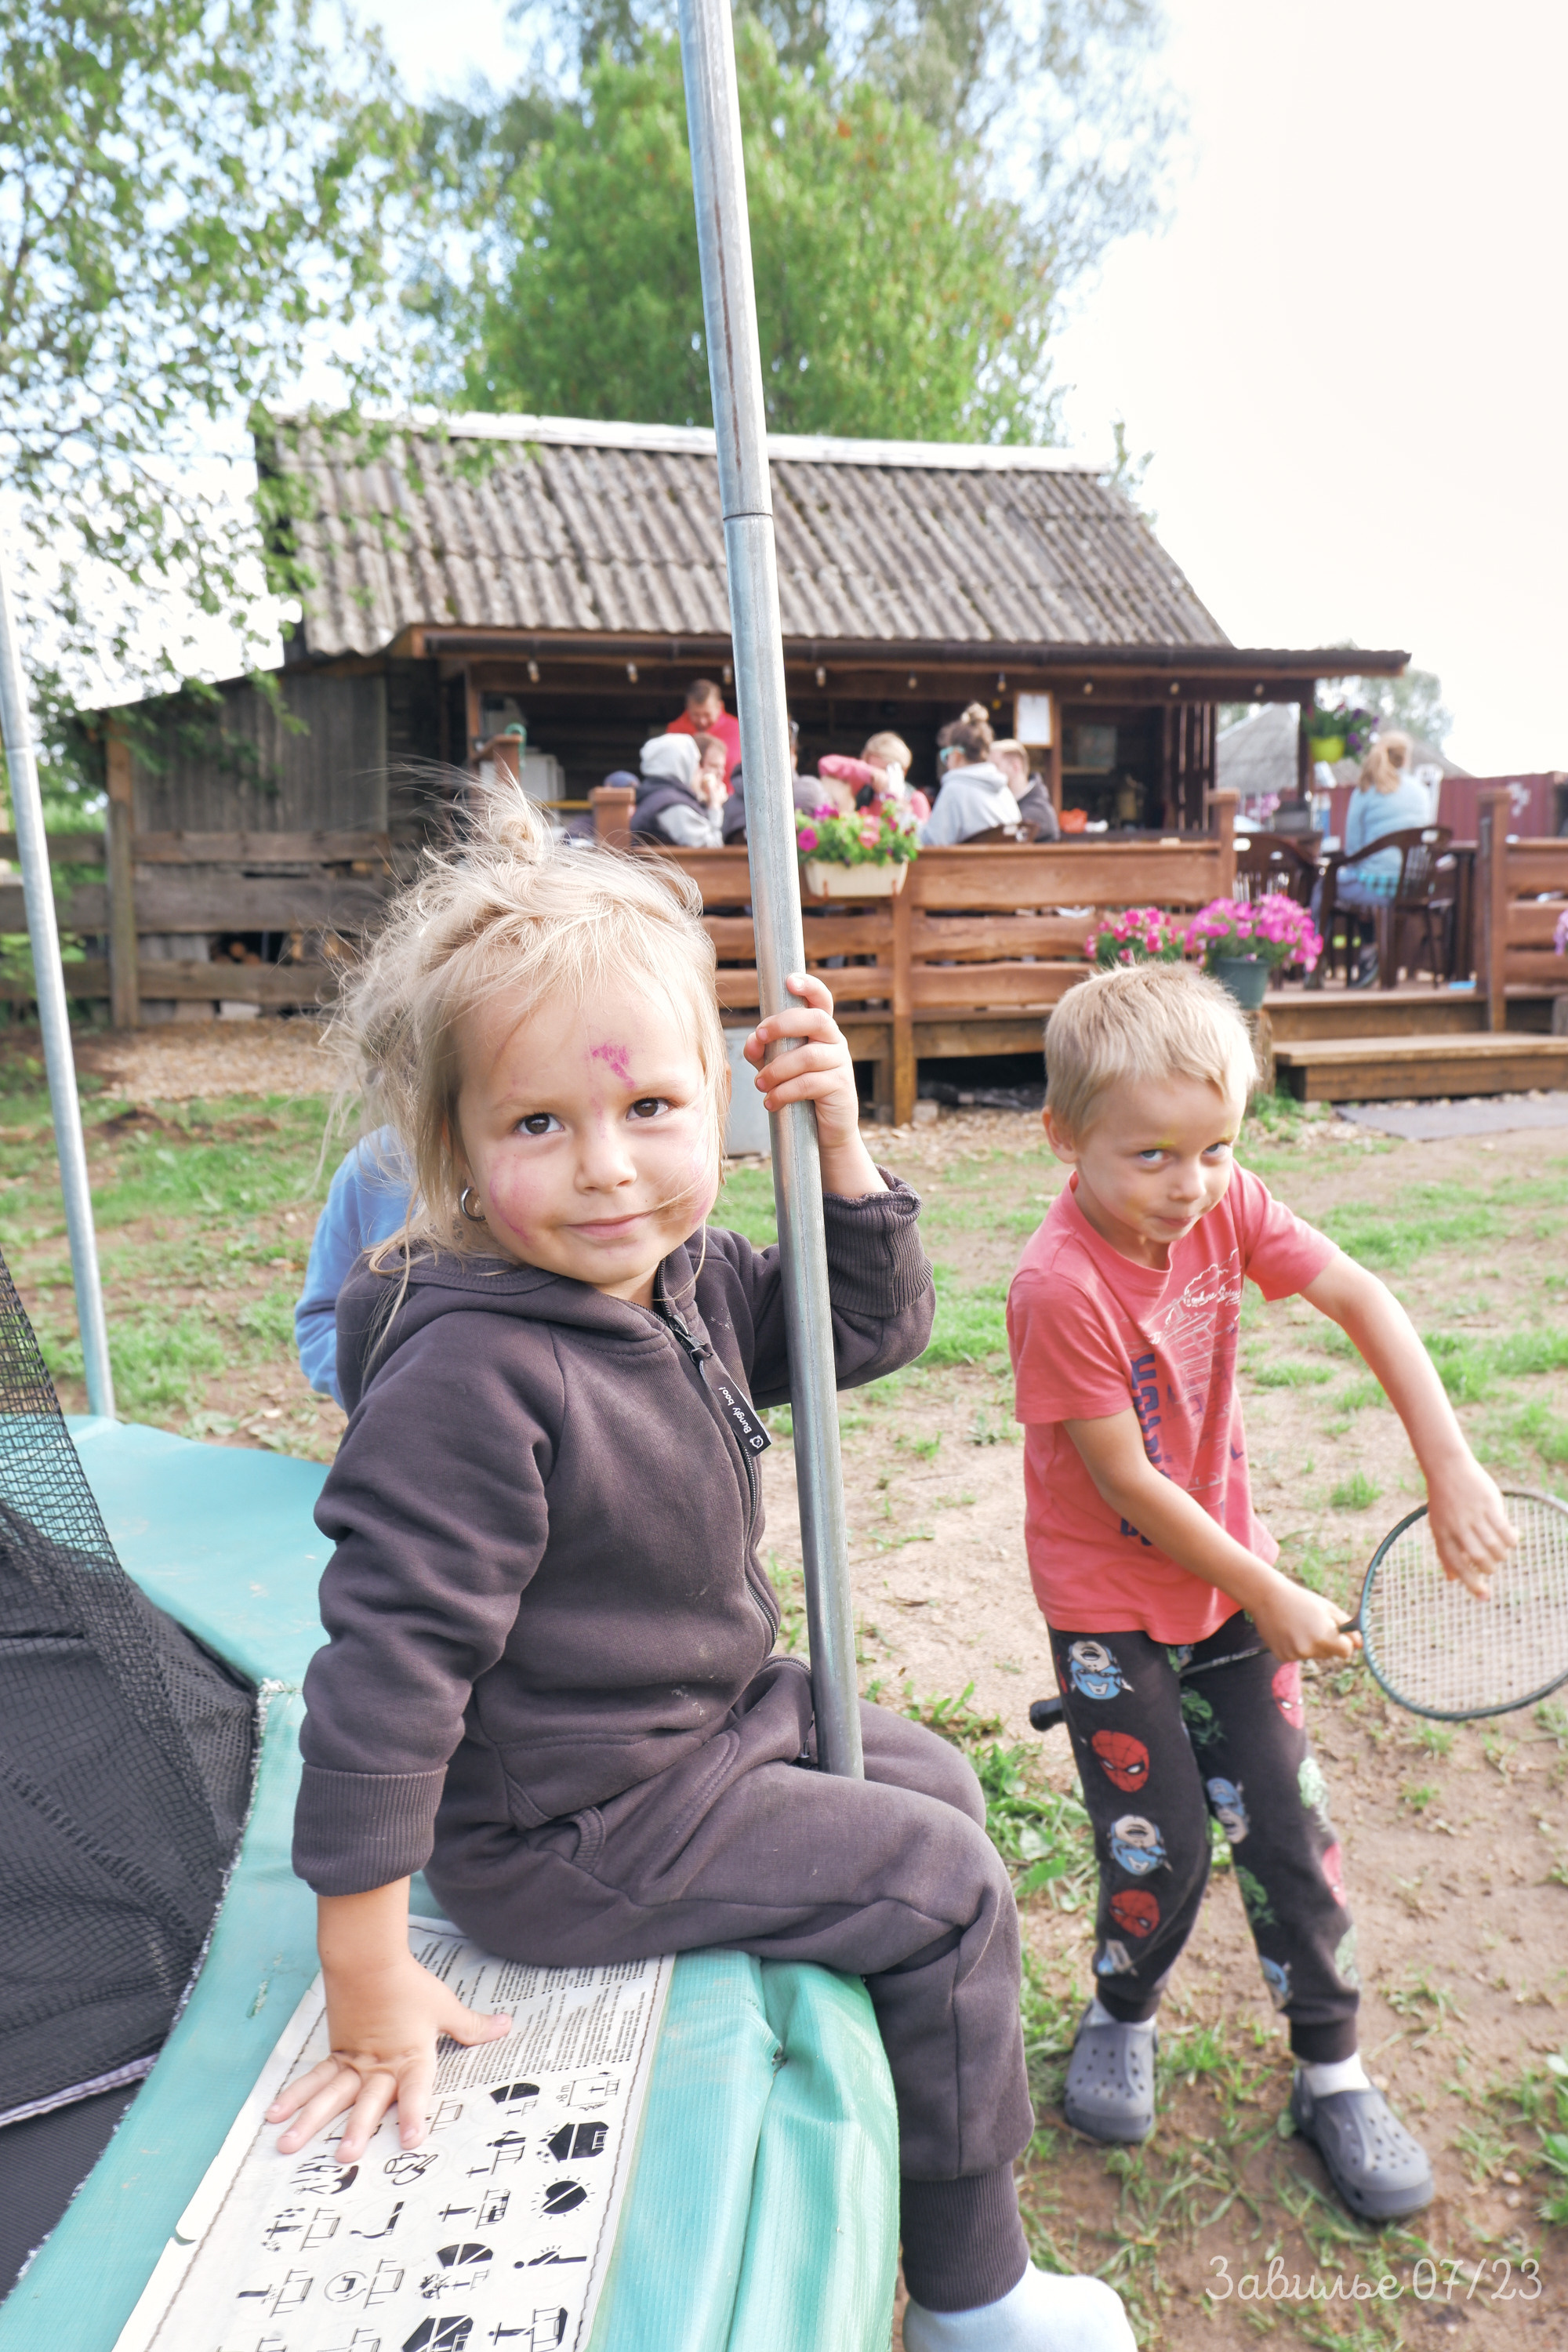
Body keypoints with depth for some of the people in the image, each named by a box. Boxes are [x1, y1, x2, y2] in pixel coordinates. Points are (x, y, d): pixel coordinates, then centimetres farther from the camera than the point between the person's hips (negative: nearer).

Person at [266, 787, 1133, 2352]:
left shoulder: (684, 1279, -7)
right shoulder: (472, 1378, -33)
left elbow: (868, 1327, 5)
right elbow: (388, 1667, -30)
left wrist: (839, 1142, -9)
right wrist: (367, 1985, -23)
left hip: (720, 1710, 9)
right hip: (562, 1835, -9)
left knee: (936, 1783, 23)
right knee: (944, 1885, -2)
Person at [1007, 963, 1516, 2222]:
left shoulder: (1223, 1206, -10)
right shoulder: (1060, 1287, -27)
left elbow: (1363, 1300, -11)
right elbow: (1127, 1484, -22)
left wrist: (1453, 1469, -20)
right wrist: (1274, 1597, -15)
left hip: (1231, 1574, 5)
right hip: (1112, 1607, -5)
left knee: (1289, 1826, 9)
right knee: (1162, 1848, 4)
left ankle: (1333, 2076, 30)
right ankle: (1121, 2019, 35)